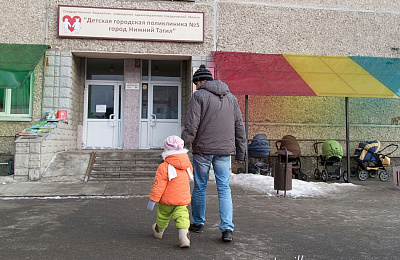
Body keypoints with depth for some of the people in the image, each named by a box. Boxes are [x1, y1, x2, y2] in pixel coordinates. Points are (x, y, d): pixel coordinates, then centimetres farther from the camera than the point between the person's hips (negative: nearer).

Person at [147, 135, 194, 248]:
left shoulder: (163, 167, -17)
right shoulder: (187, 164, 0)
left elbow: (159, 185, -17)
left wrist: (152, 199, -11)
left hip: (167, 199, -2)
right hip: (183, 198, 3)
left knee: (163, 214, 19)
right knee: (182, 216, 3)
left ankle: (158, 231, 43)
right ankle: (184, 238, -14)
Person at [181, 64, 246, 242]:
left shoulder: (199, 96, -3)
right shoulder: (231, 97, 14)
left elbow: (191, 125, -11)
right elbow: (239, 127, 14)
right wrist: (241, 152, 18)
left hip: (203, 149, -3)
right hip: (225, 150, 4)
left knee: (199, 187, 11)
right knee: (224, 189, 6)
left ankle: (198, 223, 25)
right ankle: (227, 228, -1)